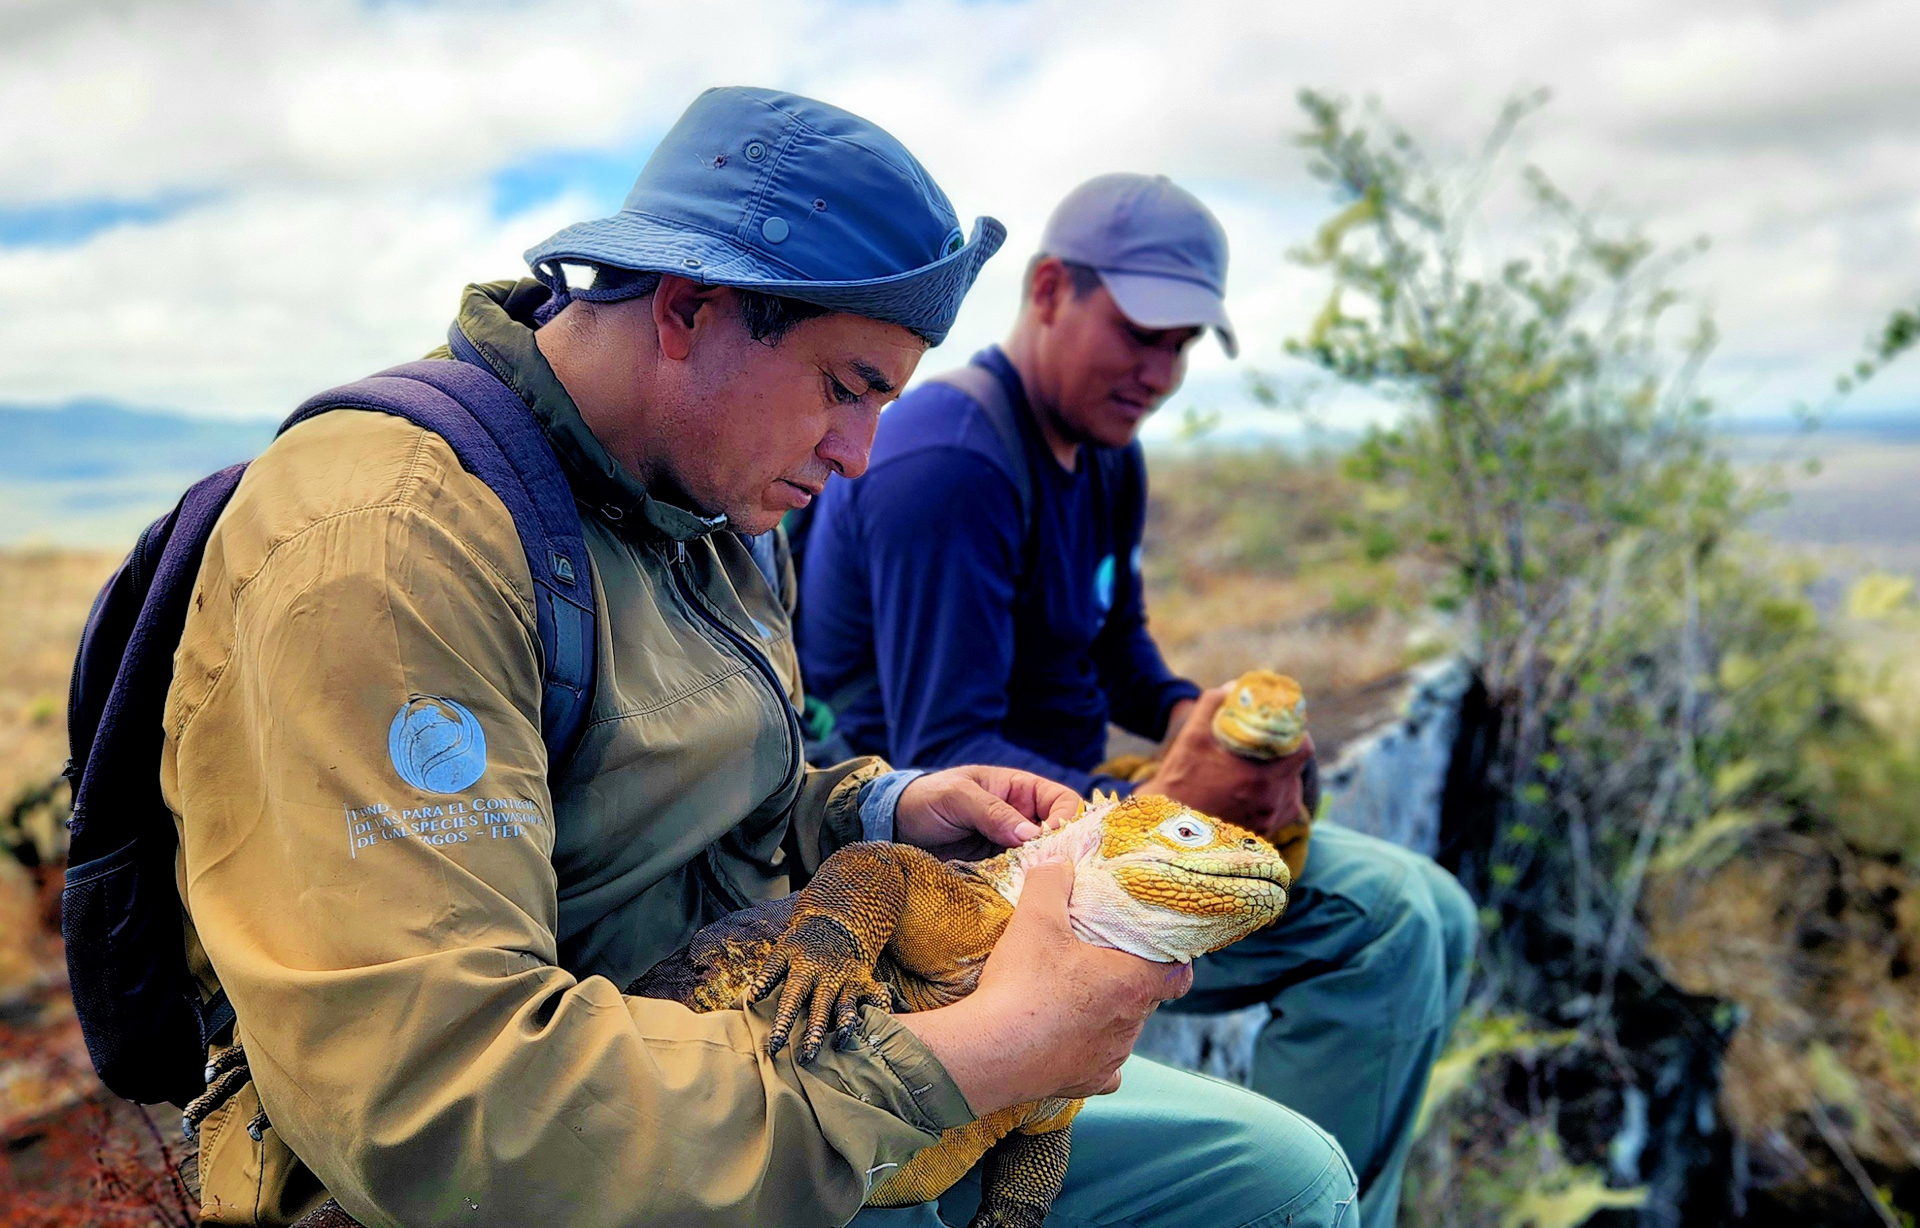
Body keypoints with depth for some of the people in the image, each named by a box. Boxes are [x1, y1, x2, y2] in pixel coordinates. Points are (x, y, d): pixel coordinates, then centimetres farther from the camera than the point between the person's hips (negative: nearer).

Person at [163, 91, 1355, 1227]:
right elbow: (420, 1105, -31)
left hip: (753, 1084, 8)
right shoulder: (390, 537, -24)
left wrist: (883, 808, -3)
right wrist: (979, 1055, -28)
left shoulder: (716, 515, 6)